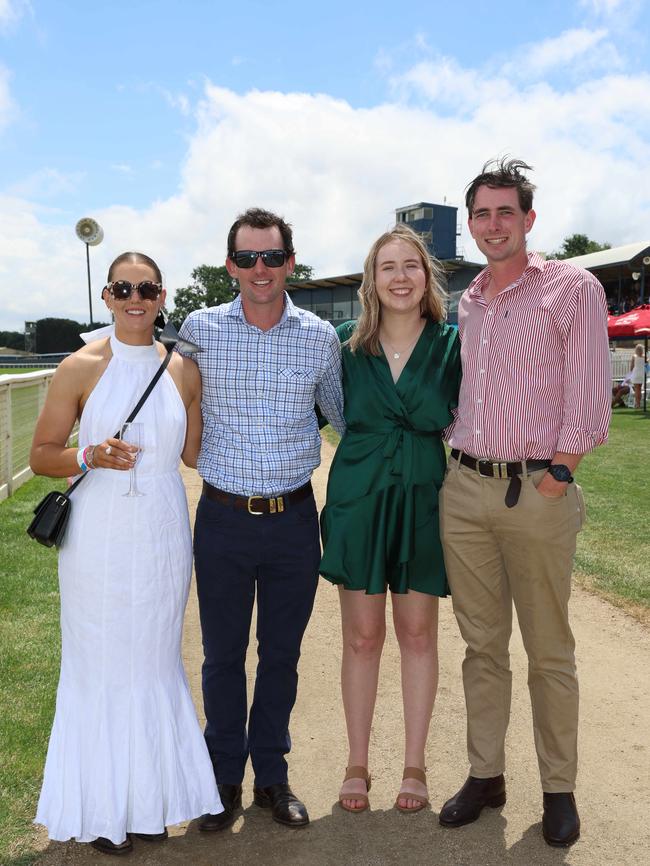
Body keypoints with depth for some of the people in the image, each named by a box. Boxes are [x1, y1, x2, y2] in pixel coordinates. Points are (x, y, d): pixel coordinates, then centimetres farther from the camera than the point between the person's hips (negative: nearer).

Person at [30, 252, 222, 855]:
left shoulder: (183, 371, 3)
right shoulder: (80, 368, -4)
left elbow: (193, 454, 9)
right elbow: (41, 455, -1)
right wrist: (91, 457, -17)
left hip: (162, 538, 3)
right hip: (99, 538, -2)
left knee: (154, 664, 14)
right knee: (98, 666, 8)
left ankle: (148, 799, 33)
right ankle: (100, 808, 27)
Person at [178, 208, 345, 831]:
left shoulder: (320, 337, 0)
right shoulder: (199, 330, -3)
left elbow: (344, 415, 15)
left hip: (294, 518, 1)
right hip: (223, 517, -1)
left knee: (282, 654, 14)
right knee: (222, 654, 12)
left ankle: (271, 774, 34)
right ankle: (224, 775, 33)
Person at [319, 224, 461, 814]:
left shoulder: (452, 344, -2)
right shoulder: (346, 344, 0)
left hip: (423, 500, 0)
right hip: (358, 498, 0)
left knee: (418, 634, 10)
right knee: (363, 637, 8)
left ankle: (415, 765, 27)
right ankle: (357, 764, 25)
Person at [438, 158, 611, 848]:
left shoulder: (572, 287, -3)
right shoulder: (467, 303, 15)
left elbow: (588, 392, -8)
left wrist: (557, 474, -12)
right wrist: (452, 450, 11)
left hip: (537, 491, -5)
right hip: (463, 488, 5)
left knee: (549, 650, 6)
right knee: (482, 643, 13)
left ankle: (558, 787, 22)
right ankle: (485, 774, 26)